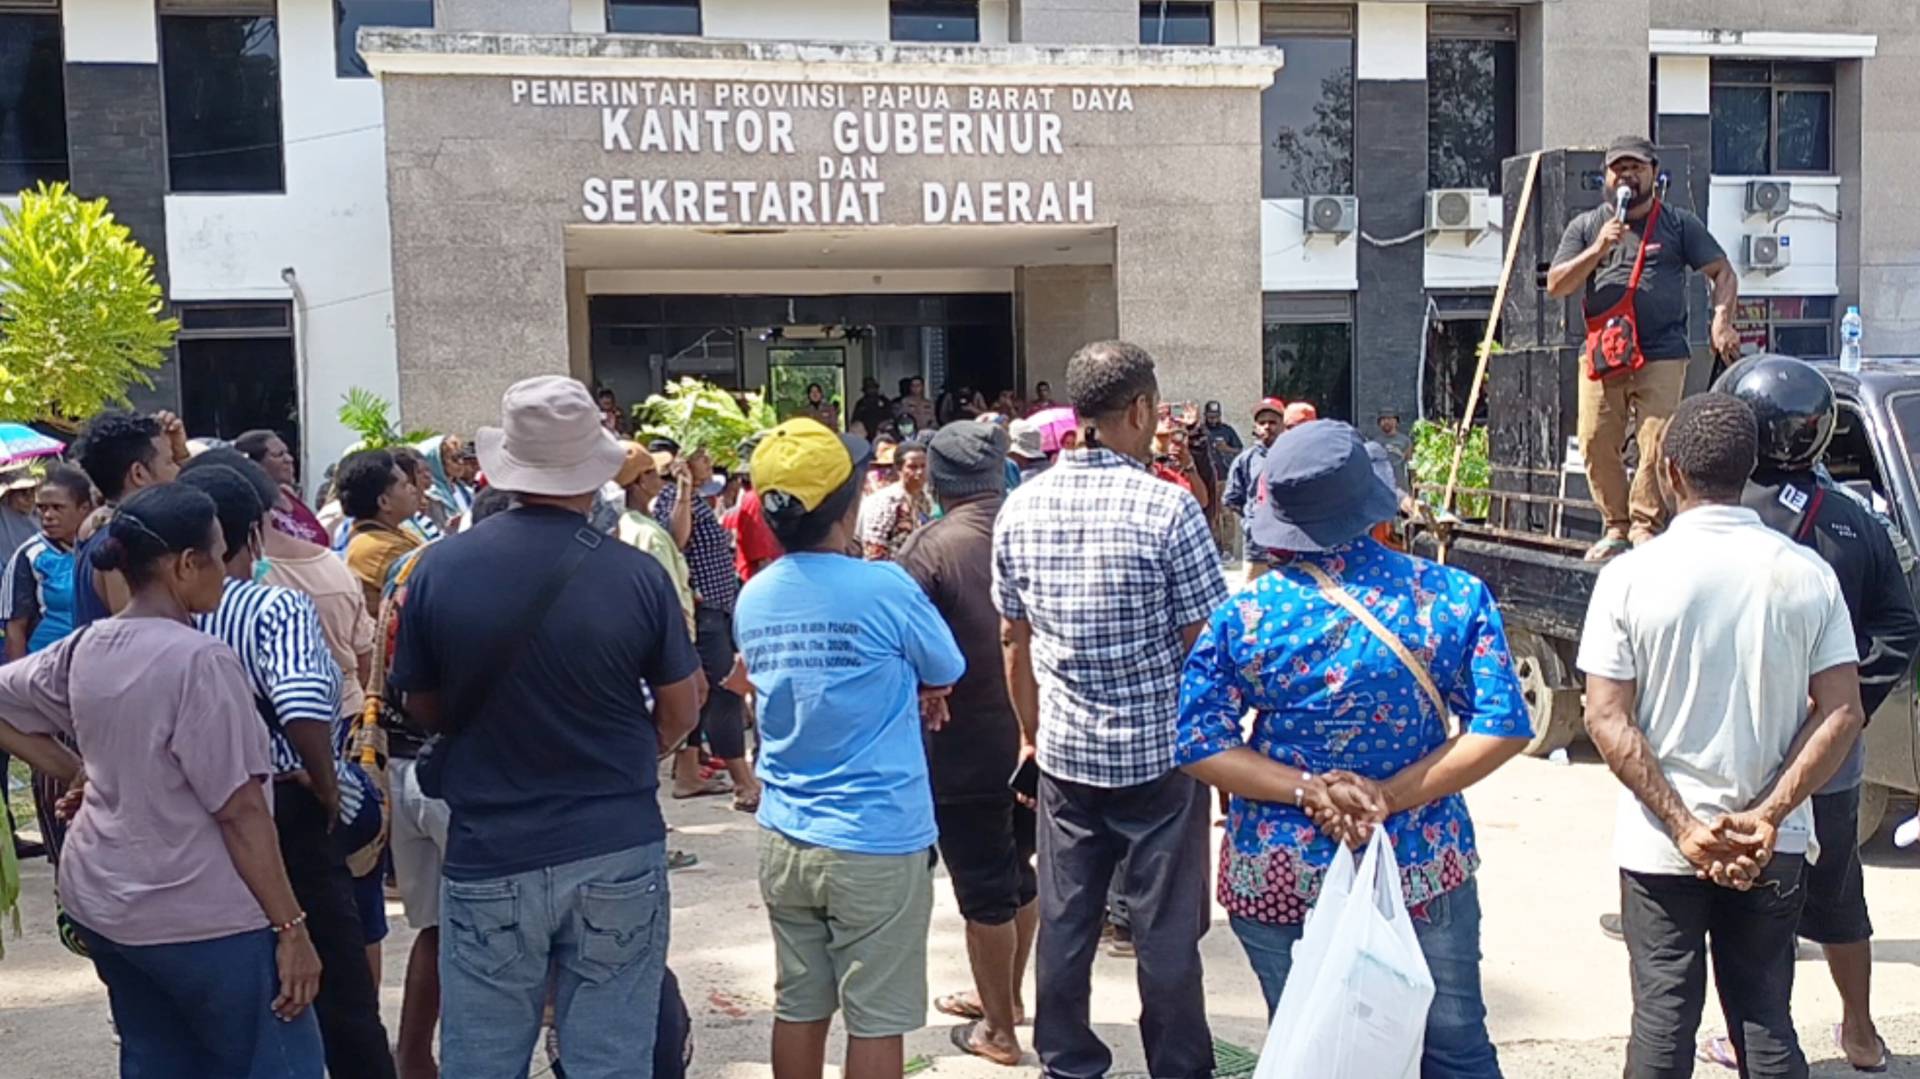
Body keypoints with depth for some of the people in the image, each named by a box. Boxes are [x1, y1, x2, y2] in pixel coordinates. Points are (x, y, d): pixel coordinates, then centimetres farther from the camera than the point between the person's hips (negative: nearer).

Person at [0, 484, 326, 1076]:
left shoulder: (86, 648, 3)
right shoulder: (199, 659, -19)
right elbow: (240, 811, -19)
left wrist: (72, 771, 13)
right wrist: (290, 925, -15)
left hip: (99, 902, 8)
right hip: (200, 917, -8)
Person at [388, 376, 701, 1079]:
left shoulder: (439, 568, -7)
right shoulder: (638, 576, -11)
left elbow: (422, 711, 6)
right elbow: (680, 712, 0)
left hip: (489, 858, 1)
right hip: (619, 850, 0)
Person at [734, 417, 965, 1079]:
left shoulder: (753, 599, 2)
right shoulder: (883, 588, -15)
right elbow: (946, 678, 0)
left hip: (784, 840, 6)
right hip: (877, 843, -5)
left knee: (798, 1008, 15)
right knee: (876, 1019, 5)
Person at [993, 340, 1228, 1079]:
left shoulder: (1020, 508, 0)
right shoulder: (1167, 508, -15)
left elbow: (1014, 638, 7)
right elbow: (1204, 644, -11)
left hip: (1064, 754, 4)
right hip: (1161, 753, -4)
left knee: (1065, 923, 13)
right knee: (1167, 932, 7)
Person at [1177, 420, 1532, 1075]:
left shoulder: (1242, 617, -11)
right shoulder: (1455, 596, -8)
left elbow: (1198, 743, -11)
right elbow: (1503, 728, -11)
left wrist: (1307, 791, -15)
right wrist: (1392, 795, -15)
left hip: (1282, 875, 0)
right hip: (1426, 868, 1)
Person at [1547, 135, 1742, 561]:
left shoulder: (1679, 223, 11)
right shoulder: (1586, 226, 14)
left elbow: (1723, 273, 11)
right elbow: (1556, 286, 5)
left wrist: (1721, 320, -6)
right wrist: (1599, 249, -8)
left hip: (1662, 355, -2)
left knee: (1657, 443, -10)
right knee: (1596, 444, -2)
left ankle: (1645, 526, 1)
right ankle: (1616, 526, 10)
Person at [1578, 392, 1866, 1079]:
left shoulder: (1630, 576, -11)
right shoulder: (1808, 574, -4)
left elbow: (1609, 721, -14)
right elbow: (1842, 713, -6)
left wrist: (1685, 827, -12)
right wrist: (1766, 817, -10)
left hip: (1659, 848, -2)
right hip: (1774, 850, 2)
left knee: (1664, 1020, 10)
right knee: (1767, 1021, 15)